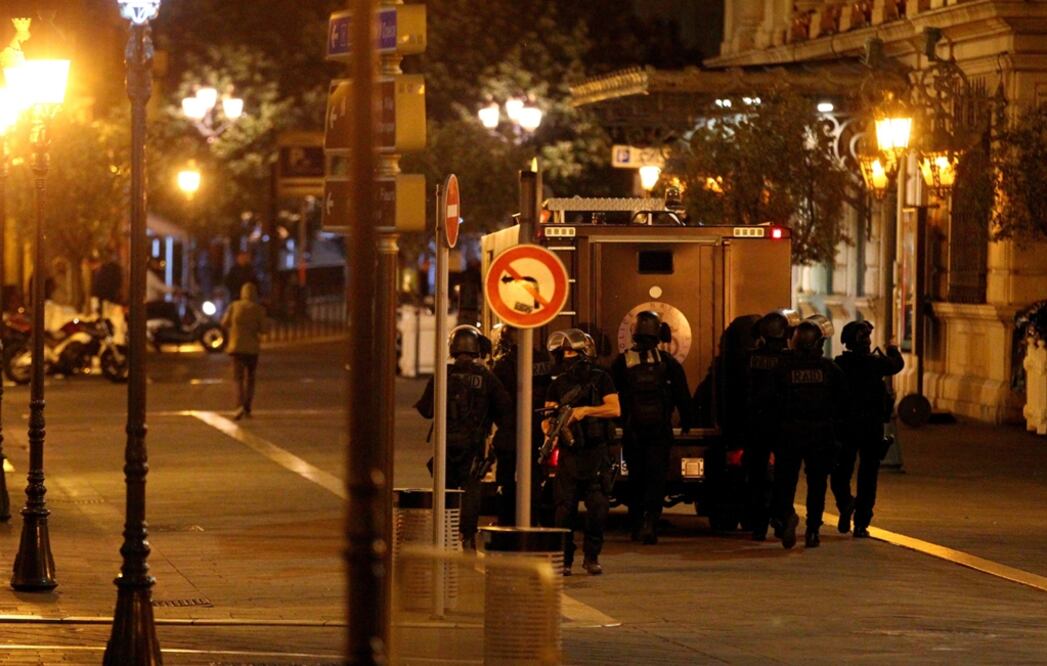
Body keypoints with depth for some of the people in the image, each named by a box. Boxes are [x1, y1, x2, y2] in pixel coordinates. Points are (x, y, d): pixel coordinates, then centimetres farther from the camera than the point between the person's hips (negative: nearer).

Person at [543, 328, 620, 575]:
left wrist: (586, 410, -17)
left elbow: (615, 409, -5)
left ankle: (592, 557, 7)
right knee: (565, 507, -4)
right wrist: (549, 427, -17)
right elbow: (548, 417, 6)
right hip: (569, 453, 2)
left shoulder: (600, 379, 5)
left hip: (596, 452, -2)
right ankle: (564, 559, 2)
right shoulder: (558, 385, 12)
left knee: (597, 507, -5)